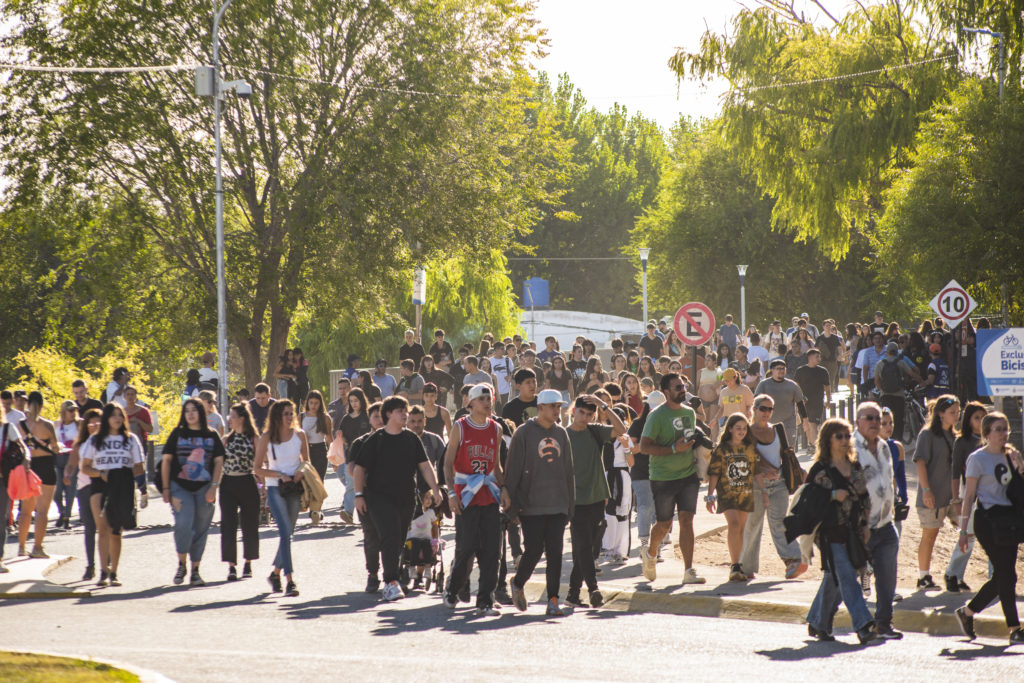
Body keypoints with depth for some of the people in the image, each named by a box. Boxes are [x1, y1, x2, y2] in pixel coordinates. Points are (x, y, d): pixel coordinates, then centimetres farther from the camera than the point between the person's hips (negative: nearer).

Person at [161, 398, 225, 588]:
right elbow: (166, 461, 7)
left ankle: (195, 571, 12)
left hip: (204, 488, 2)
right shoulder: (177, 434, 6)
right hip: (180, 487, -2)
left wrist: (214, 486, -5)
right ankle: (181, 565, 1)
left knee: (201, 529, 4)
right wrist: (166, 488, 0)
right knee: (183, 525, -18)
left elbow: (219, 462, 7)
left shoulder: (211, 435, 8)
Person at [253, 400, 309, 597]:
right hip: (275, 489, -4)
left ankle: (275, 573, 32)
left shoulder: (299, 435, 3)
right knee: (285, 532, -17)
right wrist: (279, 475, -15)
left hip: (295, 489, 4)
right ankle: (290, 581, -21)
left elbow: (306, 461, 15)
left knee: (287, 533, 11)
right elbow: (257, 468, -1)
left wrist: (301, 472, -8)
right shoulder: (266, 438, -5)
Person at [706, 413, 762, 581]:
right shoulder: (721, 449, -3)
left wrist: (763, 492, 8)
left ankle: (736, 564, 21)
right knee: (734, 525, -18)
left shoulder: (750, 449, 8)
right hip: (727, 494, -4)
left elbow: (756, 472, 12)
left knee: (741, 528, 10)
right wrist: (710, 496, -8)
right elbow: (713, 473, -4)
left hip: (746, 494, 4)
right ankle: (735, 567, -22)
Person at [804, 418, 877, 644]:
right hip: (831, 533, -6)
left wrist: (865, 524, 11)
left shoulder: (856, 467, 13)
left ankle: (817, 622, 25)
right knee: (846, 576, -13)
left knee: (834, 579, 11)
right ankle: (862, 624, -20)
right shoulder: (820, 469, -4)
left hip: (852, 533, 6)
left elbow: (864, 498, 20)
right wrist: (832, 496, -15)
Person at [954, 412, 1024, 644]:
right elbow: (969, 496, -4)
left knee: (1003, 575, 7)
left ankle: (967, 612, 24)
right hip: (988, 518, -7)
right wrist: (963, 530, -6)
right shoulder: (978, 459, -5)